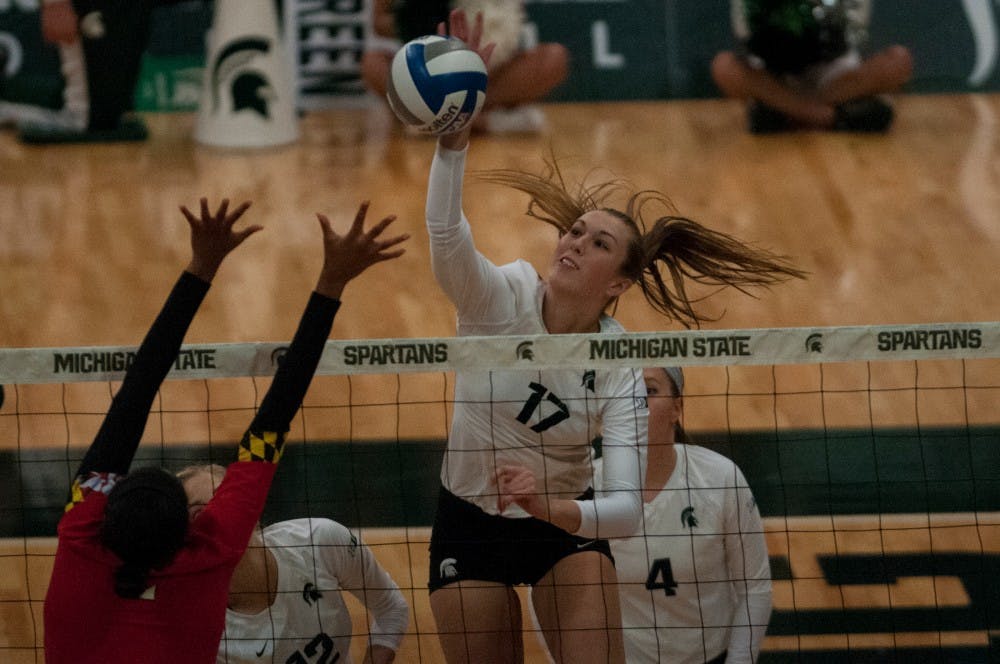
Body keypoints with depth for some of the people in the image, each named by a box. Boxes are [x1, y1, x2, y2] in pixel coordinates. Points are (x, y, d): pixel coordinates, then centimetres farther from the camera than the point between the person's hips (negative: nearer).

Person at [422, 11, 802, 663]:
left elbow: (627, 507, -26)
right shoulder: (501, 297, -20)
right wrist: (455, 124, -58)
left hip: (568, 525, 0)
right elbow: (446, 232, -43)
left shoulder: (619, 371, -18)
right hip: (469, 523, 0)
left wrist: (551, 508, -46)